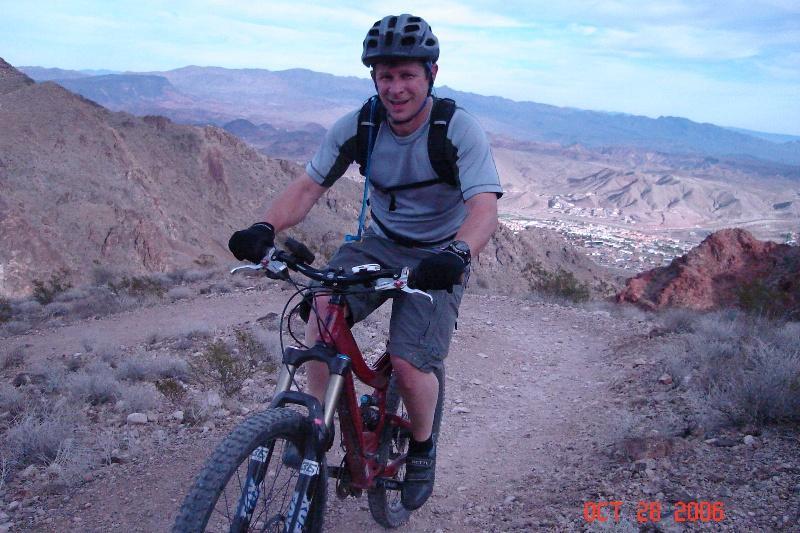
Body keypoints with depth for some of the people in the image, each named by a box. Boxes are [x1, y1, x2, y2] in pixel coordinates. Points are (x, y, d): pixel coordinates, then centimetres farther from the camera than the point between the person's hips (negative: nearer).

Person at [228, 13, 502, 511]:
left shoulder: (460, 130, -21)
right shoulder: (358, 127, -11)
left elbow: (485, 207, -33)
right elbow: (307, 187, -12)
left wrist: (458, 253, -55)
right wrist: (265, 228, -32)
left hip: (438, 257, -3)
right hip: (379, 243, 3)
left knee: (410, 367, -17)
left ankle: (423, 447, 16)